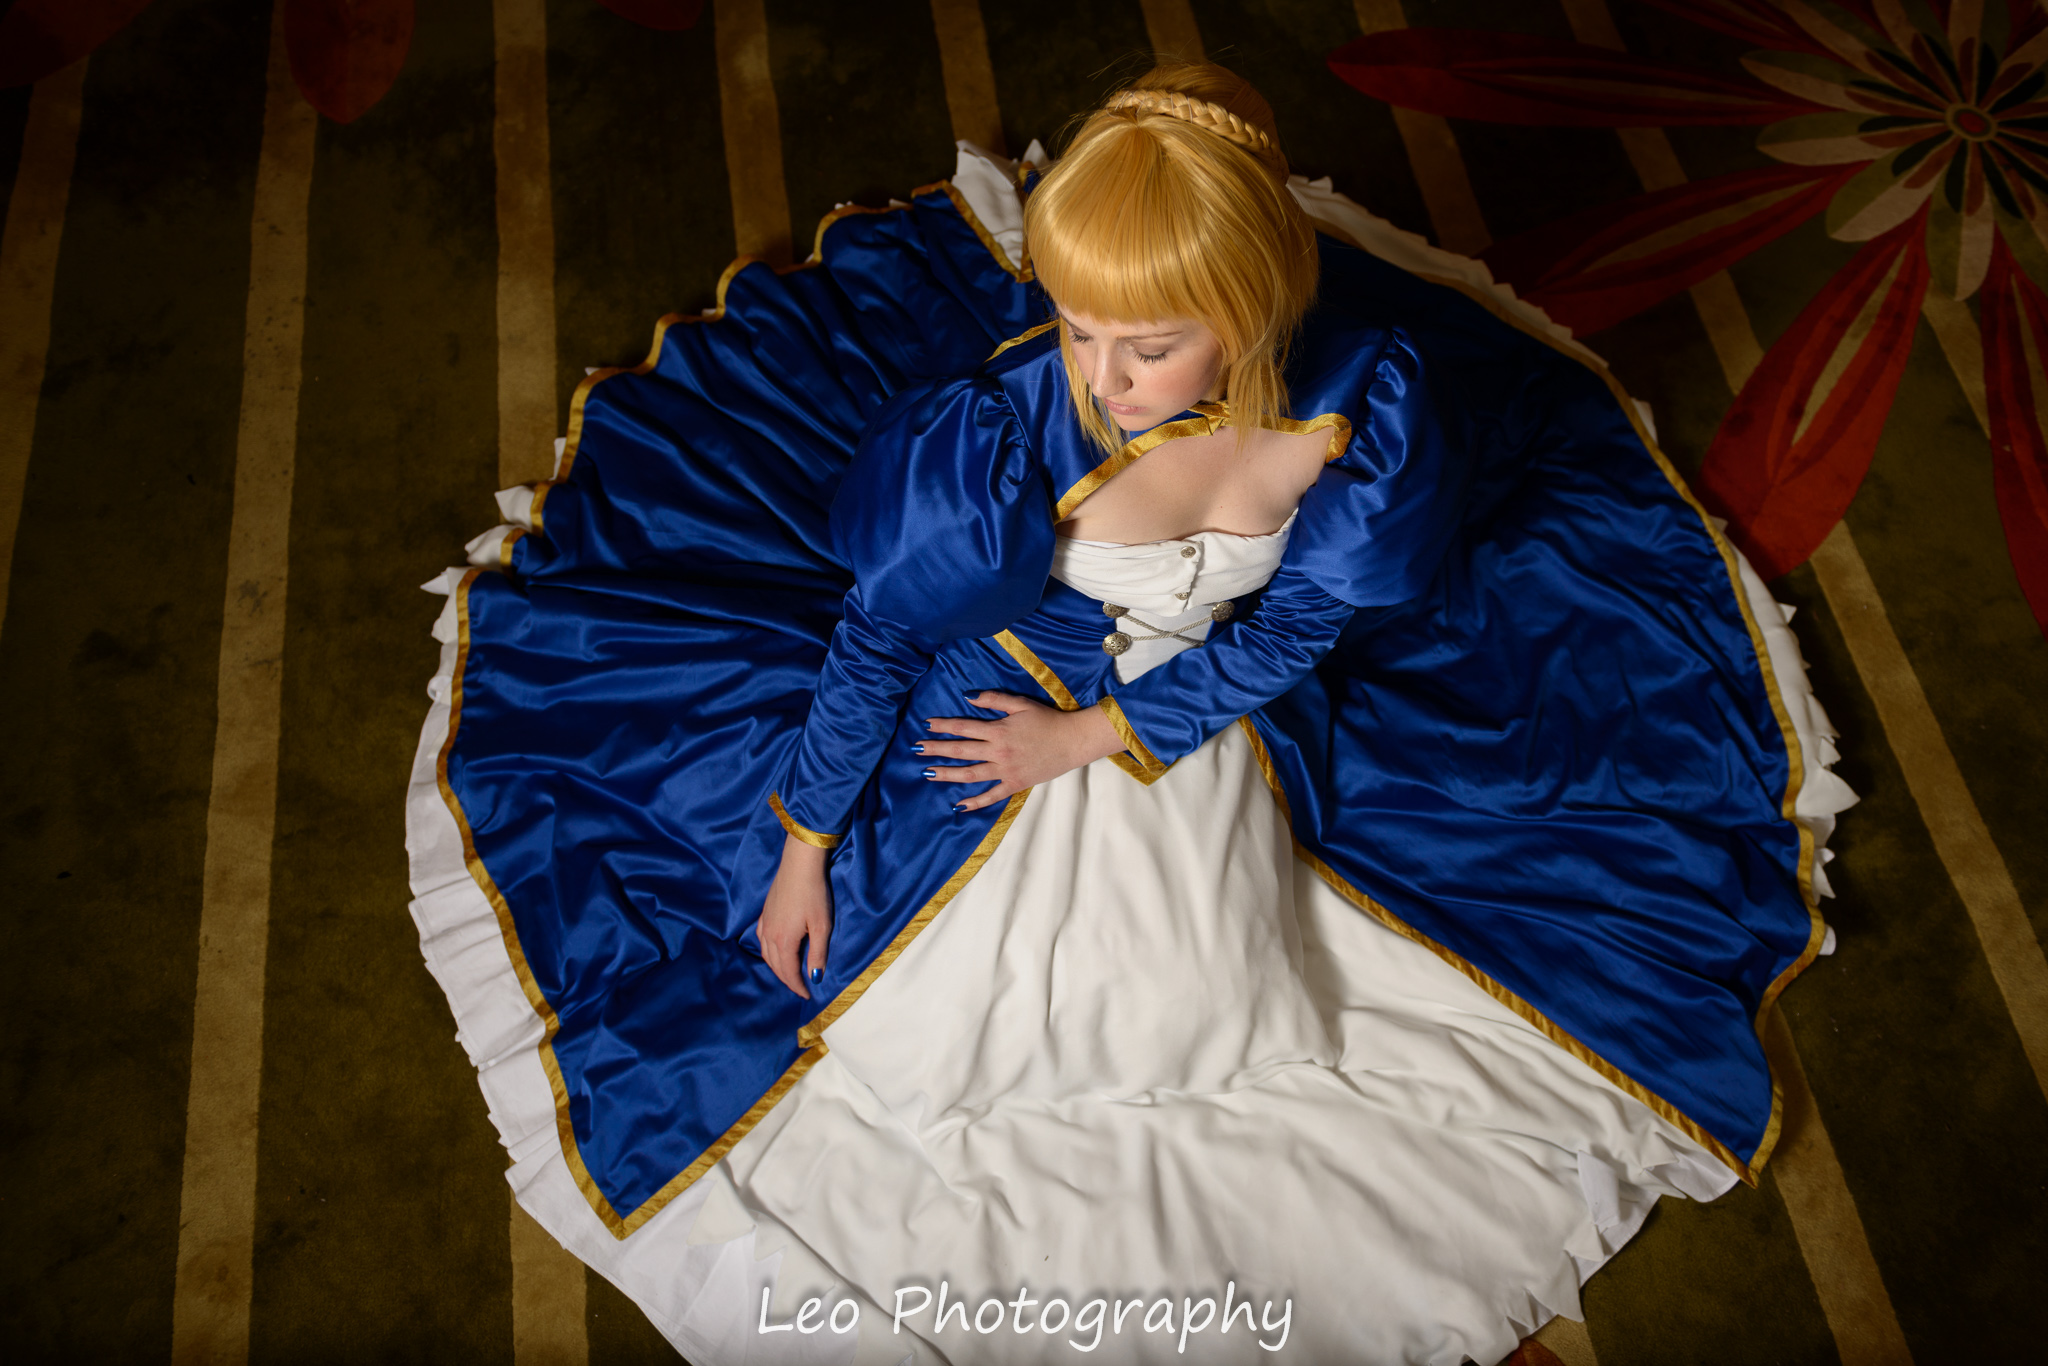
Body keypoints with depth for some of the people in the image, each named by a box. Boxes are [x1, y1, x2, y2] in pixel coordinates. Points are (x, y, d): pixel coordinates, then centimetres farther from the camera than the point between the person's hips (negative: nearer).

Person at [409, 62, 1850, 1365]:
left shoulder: (1368, 393, -29)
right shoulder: (1016, 419, -35)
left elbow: (1293, 628, -14)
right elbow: (879, 629, -19)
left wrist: (1094, 736, -14)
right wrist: (802, 848, -10)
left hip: (1218, 721, 2)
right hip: (1022, 695, -1)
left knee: (1228, 1018, 12)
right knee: (919, 1038, 2)